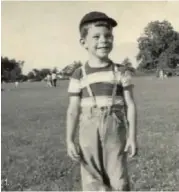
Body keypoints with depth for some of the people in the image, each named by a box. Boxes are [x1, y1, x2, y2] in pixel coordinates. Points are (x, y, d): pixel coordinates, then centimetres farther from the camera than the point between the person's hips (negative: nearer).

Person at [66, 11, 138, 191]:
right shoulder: (79, 75, -1)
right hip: (89, 132, 0)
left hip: (115, 130, 0)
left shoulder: (121, 72, 0)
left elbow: (130, 105, 1)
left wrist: (132, 136, -3)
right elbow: (73, 110, 1)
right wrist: (70, 140, -2)